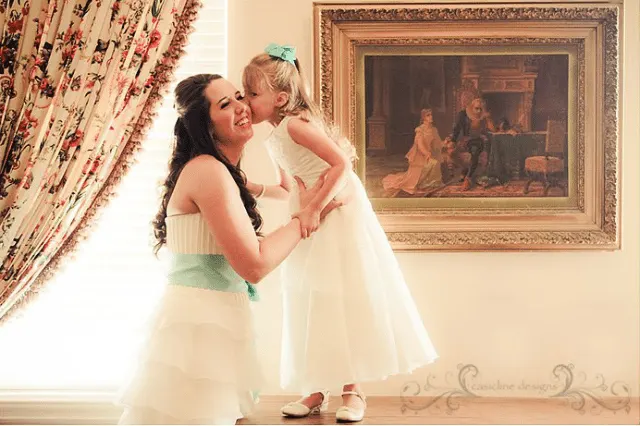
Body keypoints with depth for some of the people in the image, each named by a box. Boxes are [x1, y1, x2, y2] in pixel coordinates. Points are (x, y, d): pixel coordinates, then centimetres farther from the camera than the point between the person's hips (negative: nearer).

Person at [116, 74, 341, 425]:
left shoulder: (221, 172, 15)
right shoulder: (209, 171, -16)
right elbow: (254, 265, -19)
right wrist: (304, 216, -6)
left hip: (212, 319, 10)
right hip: (198, 324, -10)